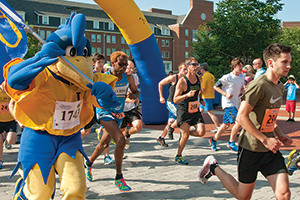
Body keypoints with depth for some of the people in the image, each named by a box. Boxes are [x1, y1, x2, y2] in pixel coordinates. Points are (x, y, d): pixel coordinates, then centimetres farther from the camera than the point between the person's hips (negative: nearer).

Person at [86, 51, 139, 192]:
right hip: (104, 113, -6)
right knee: (121, 141, -24)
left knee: (104, 144, 21)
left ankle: (89, 163, 49)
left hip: (118, 114, 6)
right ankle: (118, 177, -12)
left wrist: (134, 96, -14)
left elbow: (136, 92, 10)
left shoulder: (128, 78, -2)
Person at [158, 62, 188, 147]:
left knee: (171, 122, 10)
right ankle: (171, 128, 2)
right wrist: (161, 97, 1)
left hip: (179, 103, 5)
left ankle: (161, 138, 26)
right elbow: (160, 84, 0)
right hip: (171, 102, -5)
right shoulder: (173, 78, -12)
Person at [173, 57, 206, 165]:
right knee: (185, 136, -10)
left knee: (201, 132, -8)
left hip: (195, 109, 6)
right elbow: (175, 100, -19)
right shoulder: (182, 81, -17)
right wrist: (187, 95, -33)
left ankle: (184, 132, 21)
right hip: (183, 110, -5)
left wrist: (201, 99, 15)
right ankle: (178, 156, 12)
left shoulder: (198, 78, 2)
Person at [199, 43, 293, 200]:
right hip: (251, 148, -7)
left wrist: (279, 134, 7)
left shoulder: (279, 87, 9)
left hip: (271, 149, 7)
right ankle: (213, 167, 27)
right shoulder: (259, 85, -19)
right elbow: (241, 117, -23)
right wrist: (265, 140, -21)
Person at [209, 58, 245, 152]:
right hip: (228, 103, -8)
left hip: (235, 103, 8)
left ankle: (214, 140, 28)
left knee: (226, 124, 12)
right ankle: (231, 142, -4)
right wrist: (226, 94, -18)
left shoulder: (242, 77, 9)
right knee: (239, 121, -19)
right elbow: (215, 86, -8)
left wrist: (244, 89, -2)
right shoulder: (227, 77, -13)